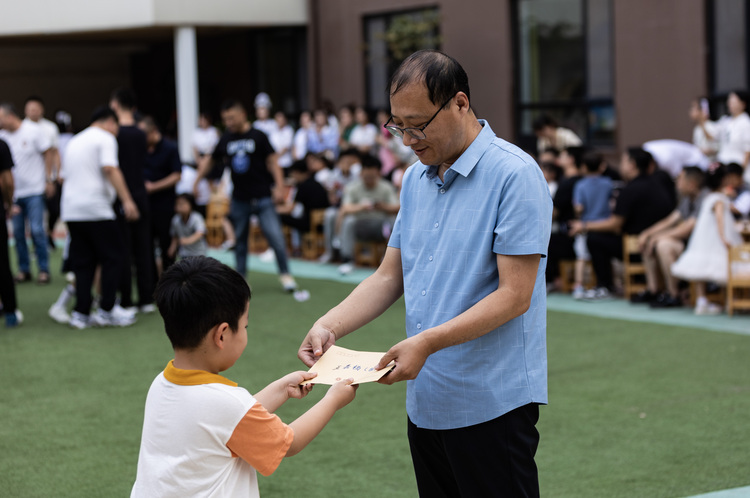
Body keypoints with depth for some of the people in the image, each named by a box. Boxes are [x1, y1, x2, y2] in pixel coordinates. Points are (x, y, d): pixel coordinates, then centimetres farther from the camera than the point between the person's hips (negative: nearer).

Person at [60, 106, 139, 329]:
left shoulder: (74, 142, 22)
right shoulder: (105, 139, -2)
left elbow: (64, 176, 28)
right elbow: (110, 169, -18)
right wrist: (127, 200, -23)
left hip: (71, 211, 7)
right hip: (97, 210, -7)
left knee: (82, 263, 9)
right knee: (111, 259, 2)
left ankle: (81, 313, 5)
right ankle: (106, 310, 1)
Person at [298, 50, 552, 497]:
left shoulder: (515, 175, -14)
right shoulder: (416, 179, 12)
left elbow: (514, 296, -18)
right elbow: (390, 276, 14)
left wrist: (428, 342, -25)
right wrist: (329, 327, -2)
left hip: (493, 404, -7)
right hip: (426, 400, 7)